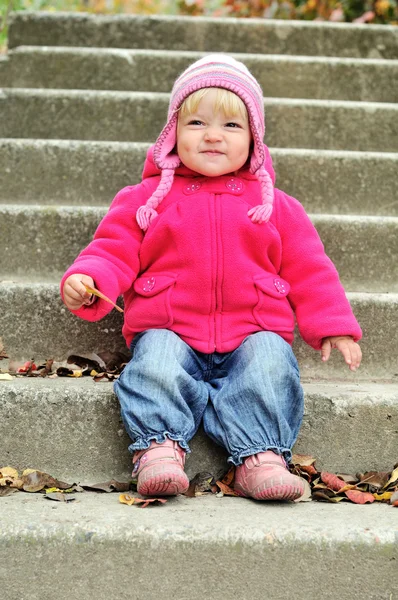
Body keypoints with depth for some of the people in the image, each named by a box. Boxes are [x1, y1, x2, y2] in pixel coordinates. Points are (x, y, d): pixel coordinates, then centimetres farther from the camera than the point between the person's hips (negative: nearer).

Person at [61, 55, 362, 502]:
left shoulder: (276, 205, 15)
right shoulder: (147, 197, 13)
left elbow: (308, 269, 16)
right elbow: (115, 250, 8)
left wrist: (332, 326, 6)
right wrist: (86, 280, -14)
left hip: (252, 334, 1)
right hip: (169, 331, 0)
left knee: (269, 363, -30)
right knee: (156, 362, -32)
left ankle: (259, 454, -33)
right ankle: (159, 446, -34)